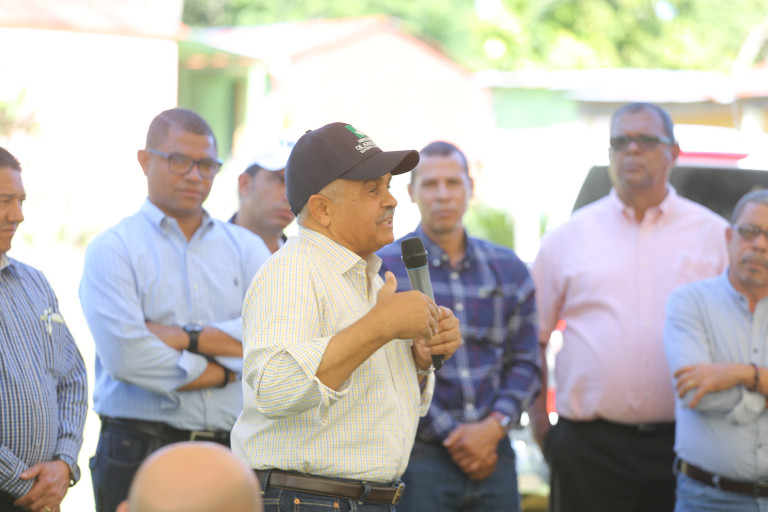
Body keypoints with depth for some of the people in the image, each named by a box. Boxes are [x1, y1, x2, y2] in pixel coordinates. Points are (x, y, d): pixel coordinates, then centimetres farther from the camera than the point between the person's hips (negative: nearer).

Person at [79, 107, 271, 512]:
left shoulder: (246, 247, 14)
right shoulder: (111, 250, 1)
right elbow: (125, 355, -14)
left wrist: (188, 338, -11)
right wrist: (219, 372, -4)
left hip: (235, 448, 3)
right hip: (140, 455, -3)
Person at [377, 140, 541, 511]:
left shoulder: (509, 269, 12)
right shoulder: (385, 268, 0)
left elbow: (525, 362, 11)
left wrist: (495, 425, -6)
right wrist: (449, 435, -10)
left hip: (492, 453, 3)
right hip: (419, 457, -3)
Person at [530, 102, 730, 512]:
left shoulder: (713, 234, 8)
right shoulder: (568, 238, 8)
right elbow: (533, 336, 11)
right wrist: (538, 418, 3)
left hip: (683, 444, 1)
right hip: (589, 445, 0)